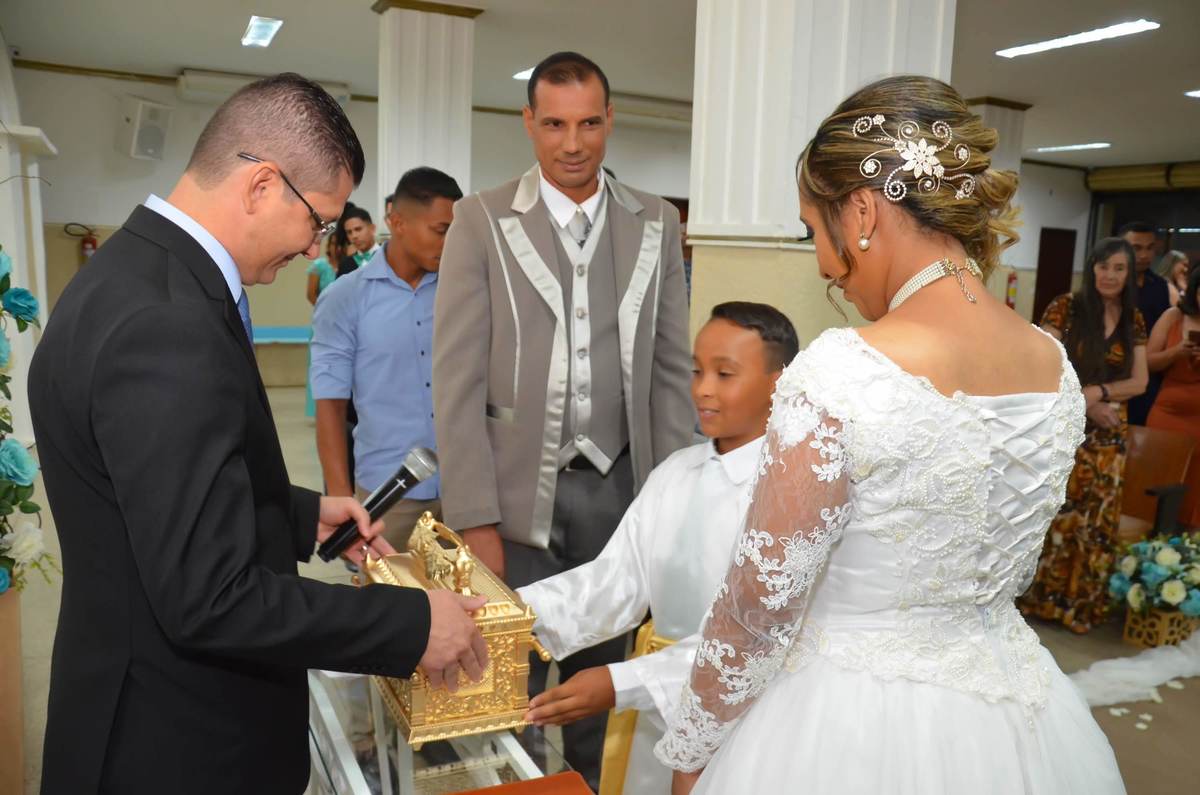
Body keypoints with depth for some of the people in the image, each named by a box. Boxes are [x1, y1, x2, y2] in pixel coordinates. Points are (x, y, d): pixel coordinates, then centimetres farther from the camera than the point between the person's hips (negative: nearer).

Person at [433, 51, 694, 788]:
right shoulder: (482, 220, -2)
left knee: (601, 678, 17)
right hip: (521, 489, -2)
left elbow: (673, 368, 7)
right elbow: (458, 379, -6)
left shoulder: (656, 222, 6)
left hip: (622, 486, 3)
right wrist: (475, 519, -10)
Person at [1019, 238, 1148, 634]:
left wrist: (1098, 392, -14)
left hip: (1109, 435, 4)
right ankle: (1040, 594, 16)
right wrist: (1083, 402, -15)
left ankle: (1082, 600, 24)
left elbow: (1139, 382, 3)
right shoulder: (1065, 307, -5)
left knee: (1097, 517, 9)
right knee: (1053, 512, 0)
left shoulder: (1133, 320, 7)